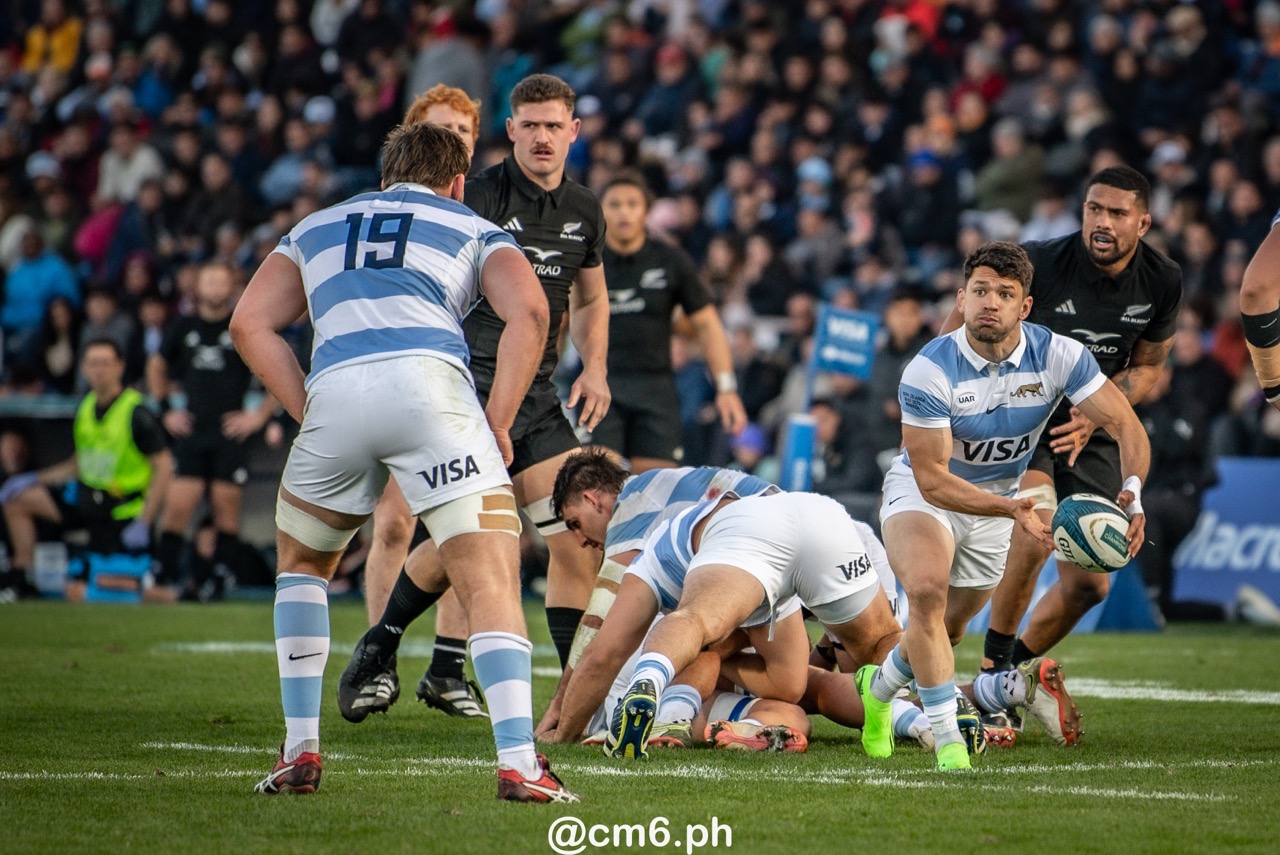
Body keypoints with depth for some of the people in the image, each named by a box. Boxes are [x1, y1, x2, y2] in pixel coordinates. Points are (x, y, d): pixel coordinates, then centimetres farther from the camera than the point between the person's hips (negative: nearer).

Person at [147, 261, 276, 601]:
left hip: (230, 434, -2)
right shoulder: (184, 328, 10)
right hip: (191, 433, 2)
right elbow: (157, 367, 27)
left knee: (226, 508, -3)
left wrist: (259, 416, -1)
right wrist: (165, 409, 16)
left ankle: (216, 580, 1)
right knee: (177, 506, -7)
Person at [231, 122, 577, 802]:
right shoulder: (474, 230, 26)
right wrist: (497, 423, 6)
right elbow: (527, 312, 6)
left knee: (301, 564, 26)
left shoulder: (316, 228, 34)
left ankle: (300, 752, 20)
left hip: (334, 390, 2)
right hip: (428, 382, -2)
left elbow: (250, 324, 20)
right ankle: (518, 761, -17)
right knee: (490, 580, -2)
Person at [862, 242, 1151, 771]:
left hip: (999, 498, 4)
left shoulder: (1058, 356, -20)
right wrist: (1011, 509, -41)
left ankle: (879, 686, 45)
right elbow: (932, 477, -28)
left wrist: (1132, 494, -40)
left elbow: (1125, 426, -20)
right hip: (921, 491, -4)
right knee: (926, 590, -31)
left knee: (948, 630, 12)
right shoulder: (929, 371, -28)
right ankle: (946, 737, -24)